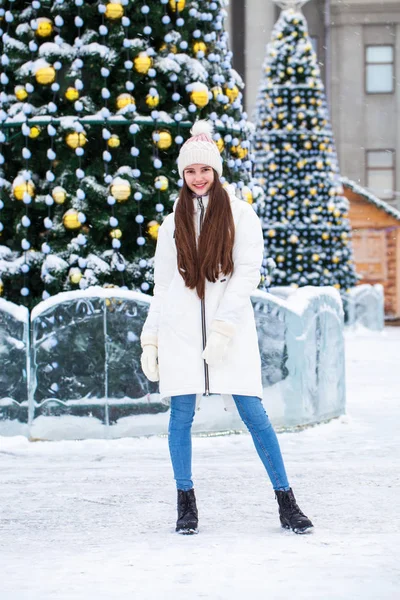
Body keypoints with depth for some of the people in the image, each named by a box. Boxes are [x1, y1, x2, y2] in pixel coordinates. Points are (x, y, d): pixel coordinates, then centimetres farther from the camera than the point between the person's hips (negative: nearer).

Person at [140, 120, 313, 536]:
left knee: (253, 413, -7)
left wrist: (223, 327, -13)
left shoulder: (240, 214, 5)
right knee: (181, 415, 0)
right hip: (181, 331, 3)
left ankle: (286, 503, -1)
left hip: (231, 329, -3)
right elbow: (162, 285, 16)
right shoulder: (173, 223, 15)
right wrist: (150, 339, 10)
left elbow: (248, 272, -4)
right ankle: (186, 503, 11)